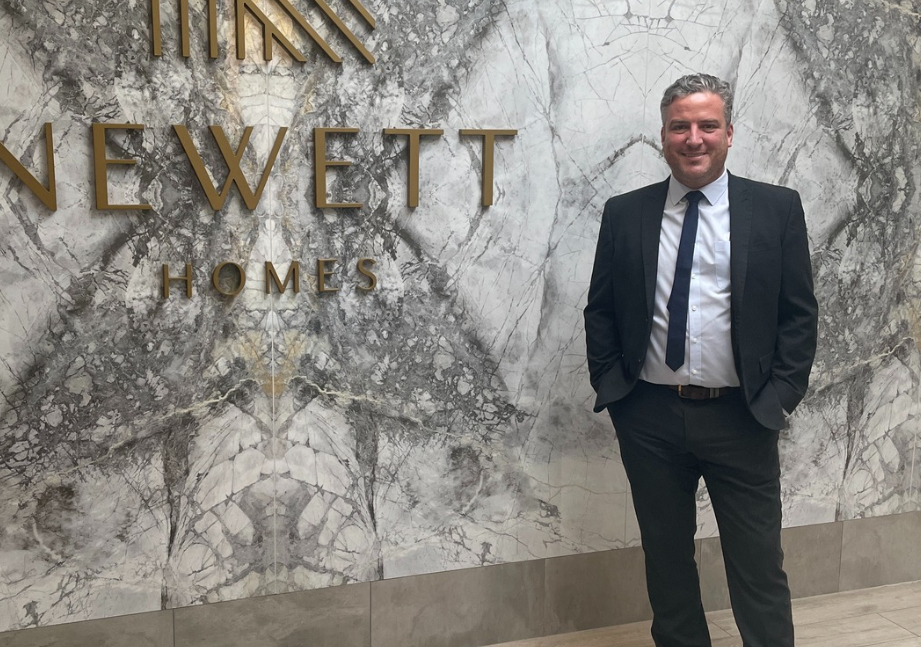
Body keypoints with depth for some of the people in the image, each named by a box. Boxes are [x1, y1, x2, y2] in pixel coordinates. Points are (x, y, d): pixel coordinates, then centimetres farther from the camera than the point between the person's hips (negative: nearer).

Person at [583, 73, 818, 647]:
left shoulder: (777, 209, 0)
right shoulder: (624, 214, 4)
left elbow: (799, 314, 0)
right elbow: (600, 311, 9)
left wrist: (781, 395, -6)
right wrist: (609, 384, 1)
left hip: (741, 419, -2)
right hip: (649, 416, 2)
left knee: (759, 567, 5)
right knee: (666, 560, 15)